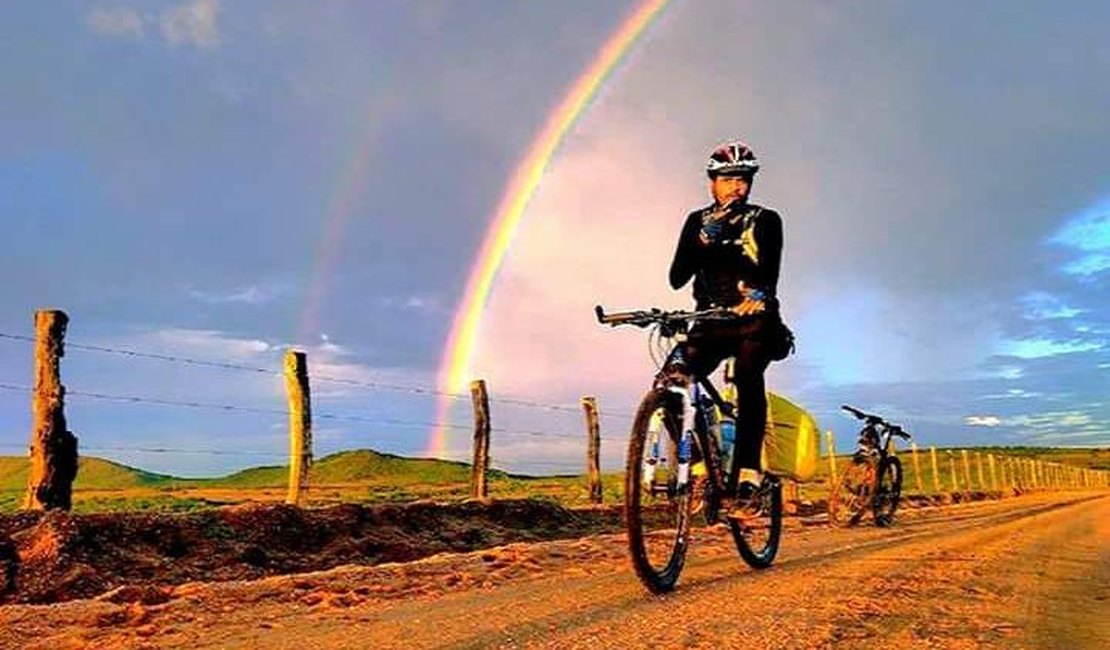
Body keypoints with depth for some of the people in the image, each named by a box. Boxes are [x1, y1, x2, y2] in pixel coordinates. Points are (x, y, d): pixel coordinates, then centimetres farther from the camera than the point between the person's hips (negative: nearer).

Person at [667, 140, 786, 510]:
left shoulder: (766, 221, 4)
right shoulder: (698, 221, 11)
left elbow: (769, 272, -14)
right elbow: (677, 278, 0)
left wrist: (759, 293, -37)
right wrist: (703, 242, -15)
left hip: (754, 321, -2)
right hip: (710, 322, 3)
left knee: (747, 376, -31)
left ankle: (748, 470, -30)